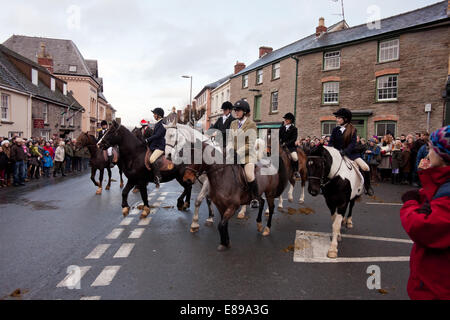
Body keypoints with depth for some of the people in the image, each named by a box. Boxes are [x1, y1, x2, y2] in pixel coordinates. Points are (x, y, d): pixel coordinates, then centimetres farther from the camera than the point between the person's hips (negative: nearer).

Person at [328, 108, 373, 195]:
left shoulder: (352, 130, -3)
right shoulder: (335, 130, 4)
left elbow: (353, 143, -14)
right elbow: (331, 142, 0)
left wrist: (345, 151, -30)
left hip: (350, 153, -2)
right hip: (337, 153, 2)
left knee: (366, 168, -15)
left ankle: (367, 186, 10)